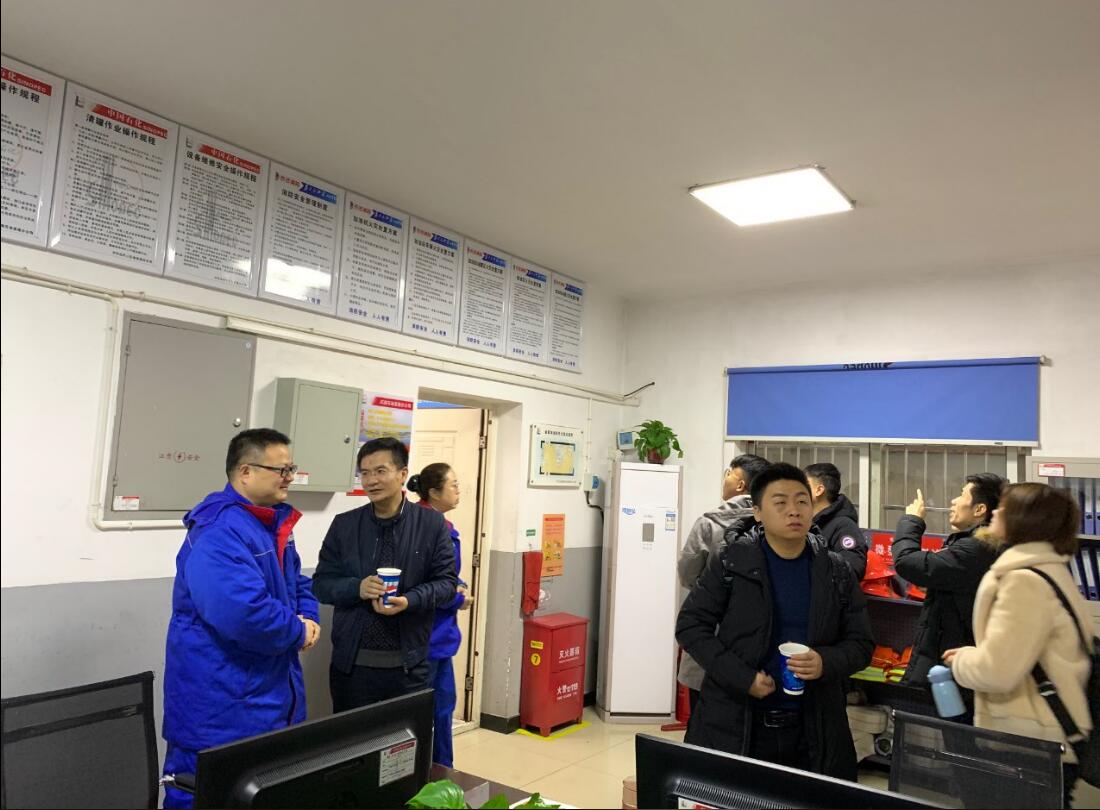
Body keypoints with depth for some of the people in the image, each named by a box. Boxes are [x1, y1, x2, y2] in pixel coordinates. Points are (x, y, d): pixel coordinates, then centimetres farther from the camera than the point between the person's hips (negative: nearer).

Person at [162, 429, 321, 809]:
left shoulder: (275, 524, 10)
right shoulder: (219, 532, -24)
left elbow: (297, 584, 20)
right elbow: (246, 615, -35)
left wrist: (309, 619, -1)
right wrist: (298, 632, -17)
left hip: (271, 697, 10)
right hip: (220, 709, -10)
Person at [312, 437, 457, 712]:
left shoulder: (432, 524, -1)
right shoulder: (343, 525, 3)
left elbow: (446, 581, -1)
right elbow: (321, 583, 4)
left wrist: (409, 601, -19)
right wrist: (357, 588, -16)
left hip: (409, 664, -1)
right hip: (352, 663, 1)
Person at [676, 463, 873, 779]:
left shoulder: (836, 572, 2)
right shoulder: (730, 563, -7)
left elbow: (860, 642, 7)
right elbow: (690, 625, -6)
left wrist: (826, 662, -15)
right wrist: (742, 677, -16)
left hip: (814, 729, 2)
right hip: (732, 724, -2)